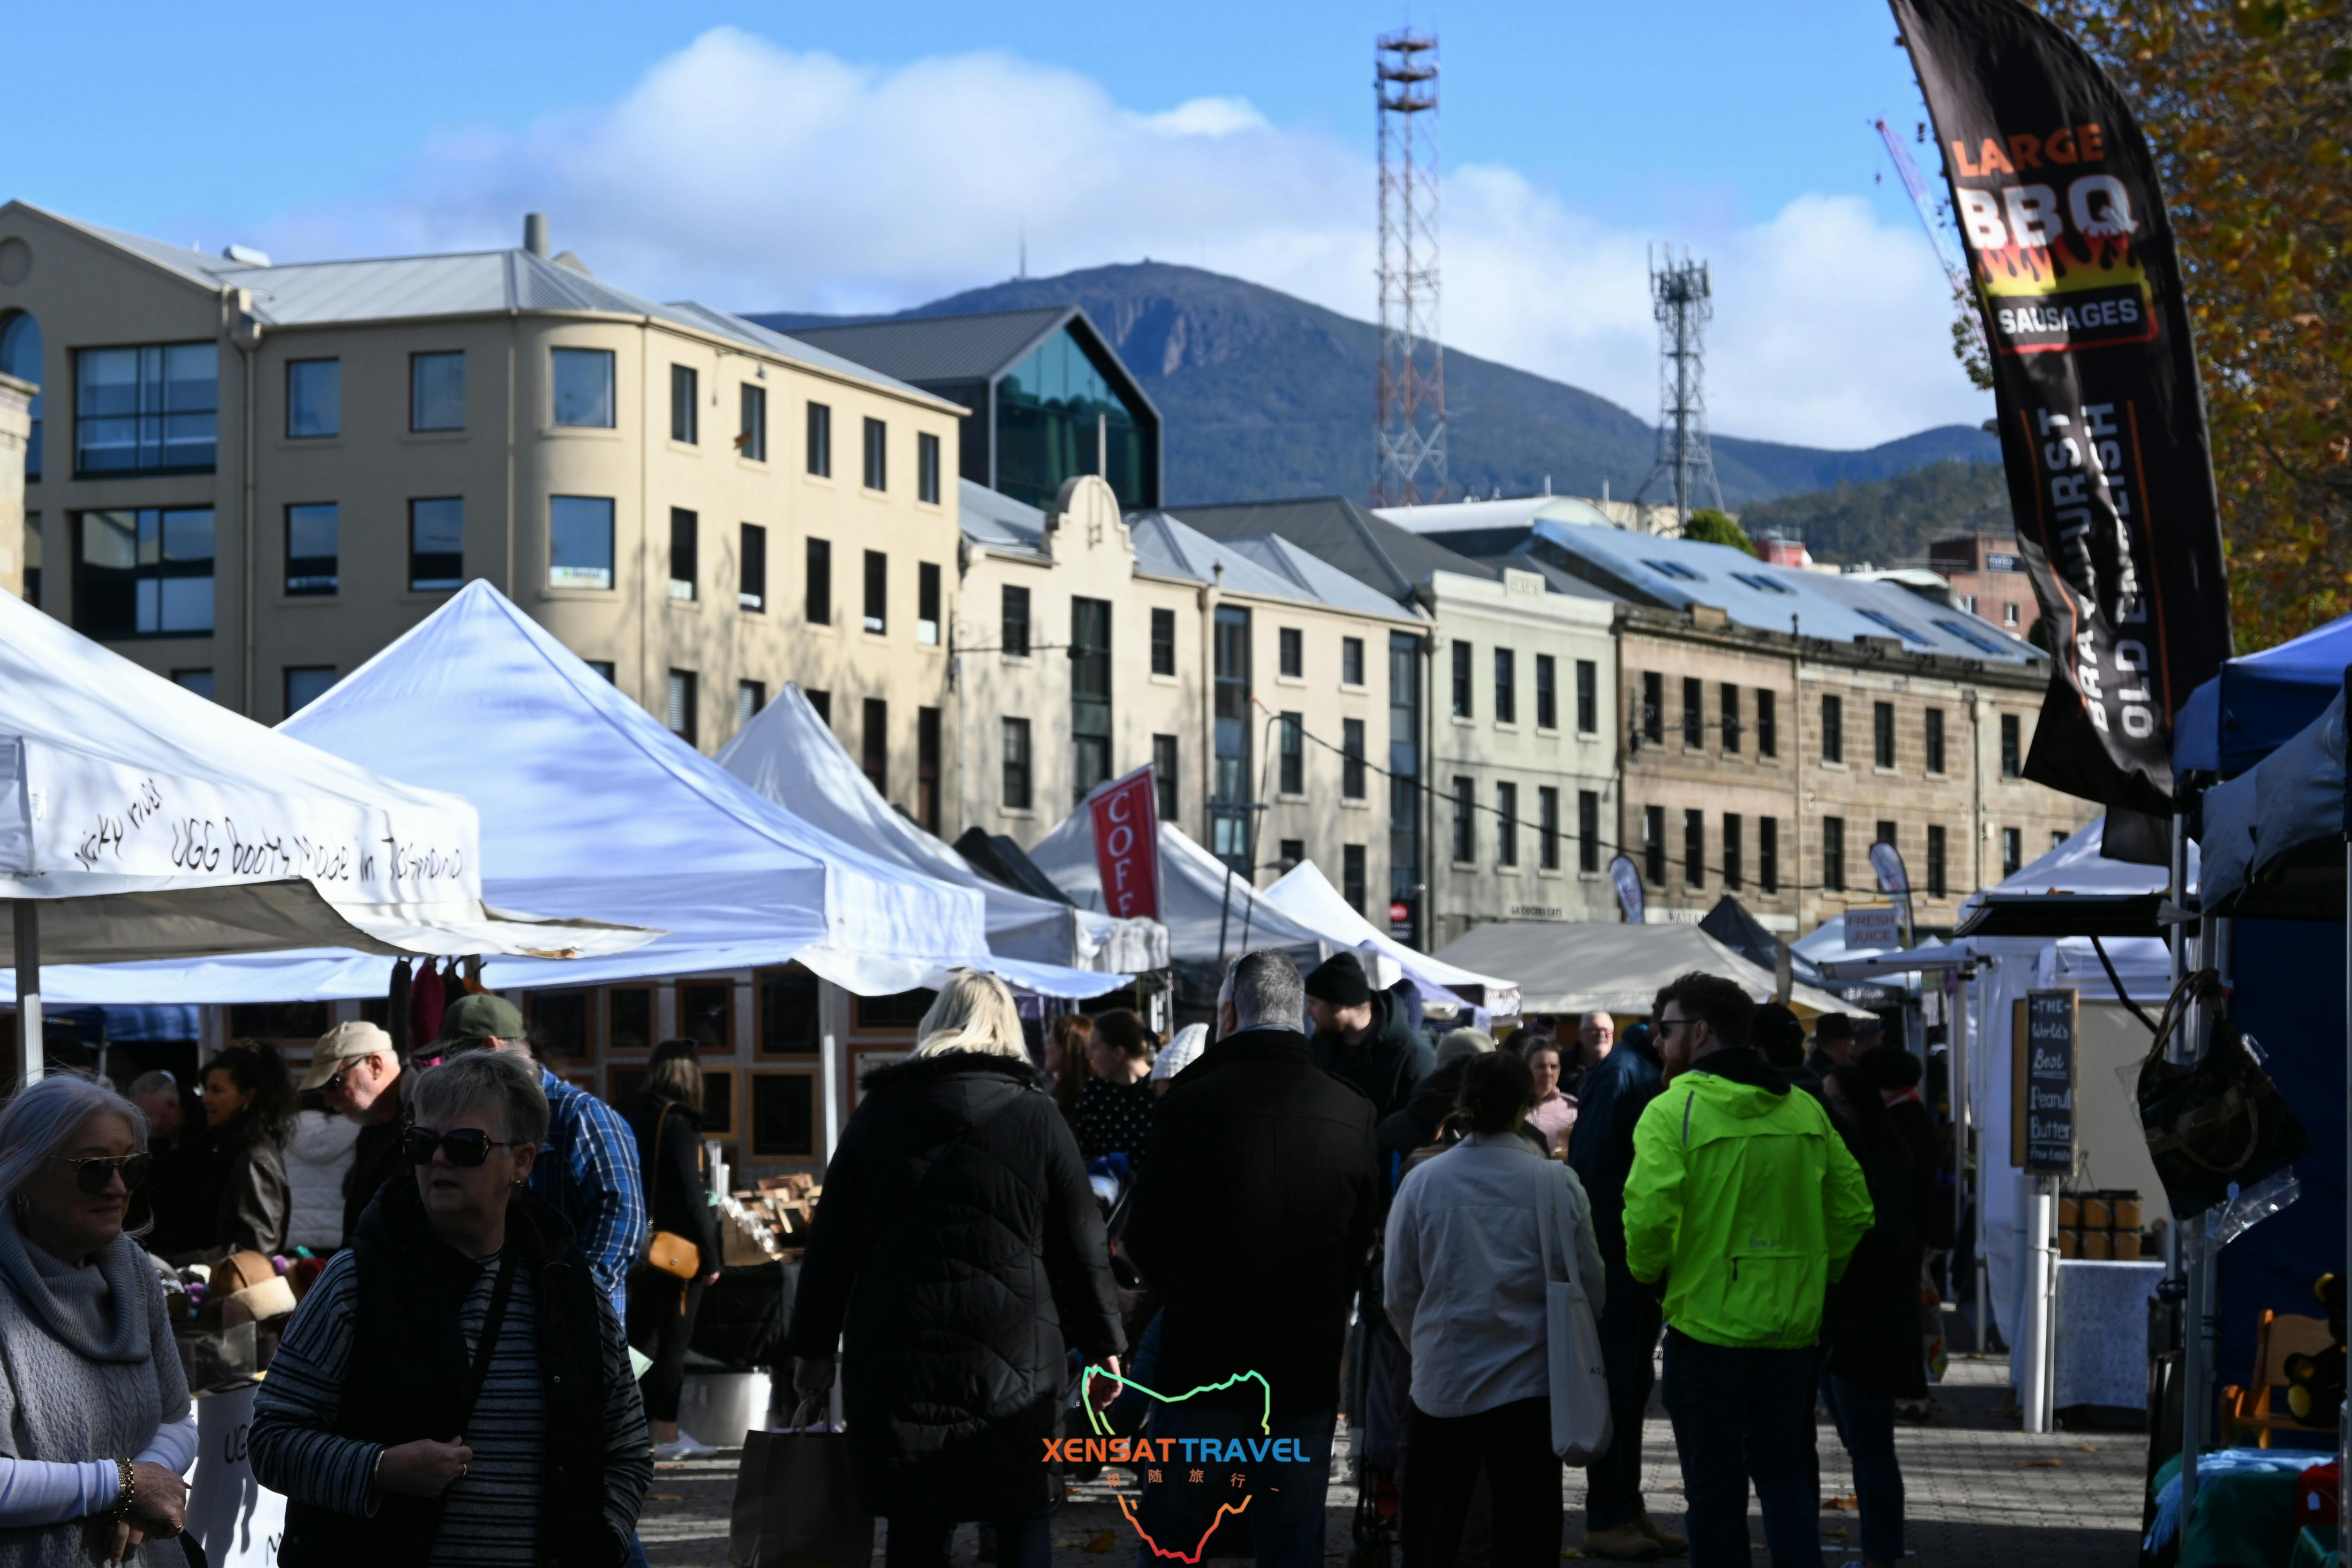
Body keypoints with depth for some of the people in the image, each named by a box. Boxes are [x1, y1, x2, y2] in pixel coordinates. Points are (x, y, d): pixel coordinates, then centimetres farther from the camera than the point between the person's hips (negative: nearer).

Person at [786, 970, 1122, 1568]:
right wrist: (1102, 1346, 11)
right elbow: (1081, 1245, 3)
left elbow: (831, 1244, 8)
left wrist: (813, 1347, 14)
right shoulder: (1036, 1117, 2)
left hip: (895, 1362, 1)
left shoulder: (878, 1114, 7)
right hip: (1014, 1362, -1)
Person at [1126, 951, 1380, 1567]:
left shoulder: (1190, 1105, -11)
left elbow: (1143, 1239, -3)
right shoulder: (1353, 1112, -3)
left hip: (1203, 1357, -2)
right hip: (1308, 1366, 2)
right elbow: (1361, 1243, 4)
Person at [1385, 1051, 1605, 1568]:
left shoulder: (1423, 1182, -5)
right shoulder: (1558, 1184, -7)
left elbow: (1400, 1292, 2)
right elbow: (1591, 1287, 1)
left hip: (1442, 1383, 1)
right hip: (1530, 1384, -1)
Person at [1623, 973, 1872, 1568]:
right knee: (1785, 1475, 16)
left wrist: (1647, 1272, -3)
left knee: (1715, 1486, 6)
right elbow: (1852, 1209, 10)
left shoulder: (1673, 1111, -11)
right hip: (1794, 1324, 5)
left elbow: (1649, 1214, -22)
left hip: (1707, 1323, -5)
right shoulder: (1805, 1110, 7)